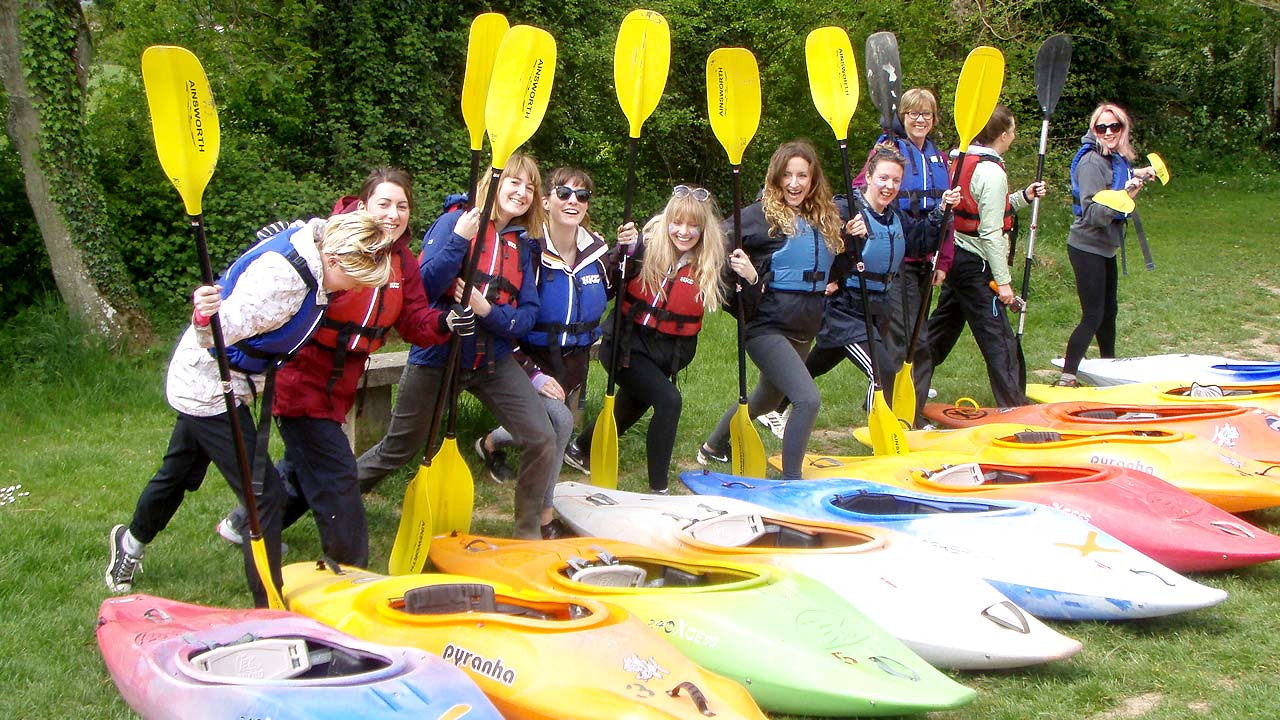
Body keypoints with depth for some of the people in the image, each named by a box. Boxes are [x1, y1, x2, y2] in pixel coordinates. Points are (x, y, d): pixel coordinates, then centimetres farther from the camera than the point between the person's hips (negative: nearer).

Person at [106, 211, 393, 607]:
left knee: (180, 473, 29)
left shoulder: (310, 245, -6)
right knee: (266, 494, -10)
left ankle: (131, 543, 54)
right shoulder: (282, 277, -33)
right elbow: (224, 328, -38)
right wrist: (205, 319, -58)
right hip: (209, 389, -10)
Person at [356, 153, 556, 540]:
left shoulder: (521, 247, 6)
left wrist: (488, 310, -18)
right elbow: (423, 289, -19)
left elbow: (527, 315, 0)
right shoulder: (454, 222, -8)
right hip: (436, 356, -4)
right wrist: (459, 240, -28)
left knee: (541, 440, -12)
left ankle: (527, 531, 7)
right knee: (397, 450, 11)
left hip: (494, 360, 4)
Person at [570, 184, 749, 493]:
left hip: (667, 356, 4)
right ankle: (658, 489, -12)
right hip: (626, 345, -4)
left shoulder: (711, 265, -6)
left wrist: (748, 279, -21)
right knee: (669, 401, -23)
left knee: (628, 413, 20)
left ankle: (579, 449, 51)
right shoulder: (646, 247, -14)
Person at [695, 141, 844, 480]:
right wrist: (746, 278, -25)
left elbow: (834, 266, 23)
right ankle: (790, 481, -8)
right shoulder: (762, 215, -12)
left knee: (766, 398, 23)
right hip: (767, 326, -7)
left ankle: (714, 446, 47)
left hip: (804, 330, 7)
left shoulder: (825, 217, 6)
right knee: (808, 399, -20)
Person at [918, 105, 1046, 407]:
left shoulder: (962, 160, 8)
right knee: (998, 339, -2)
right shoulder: (992, 172, -18)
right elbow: (991, 232, -20)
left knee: (941, 328, 18)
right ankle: (1013, 404, 3)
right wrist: (1003, 280, -17)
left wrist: (1023, 196, 13)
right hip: (977, 267, -9)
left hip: (955, 258, 9)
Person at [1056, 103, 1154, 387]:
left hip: (1105, 248, 9)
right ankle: (1066, 379, -9)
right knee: (1093, 316, -10)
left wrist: (1137, 175, 22)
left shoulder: (1117, 159, 6)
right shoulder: (1092, 162, -21)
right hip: (1087, 248, -9)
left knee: (1109, 310, 20)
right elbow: (1093, 213, -27)